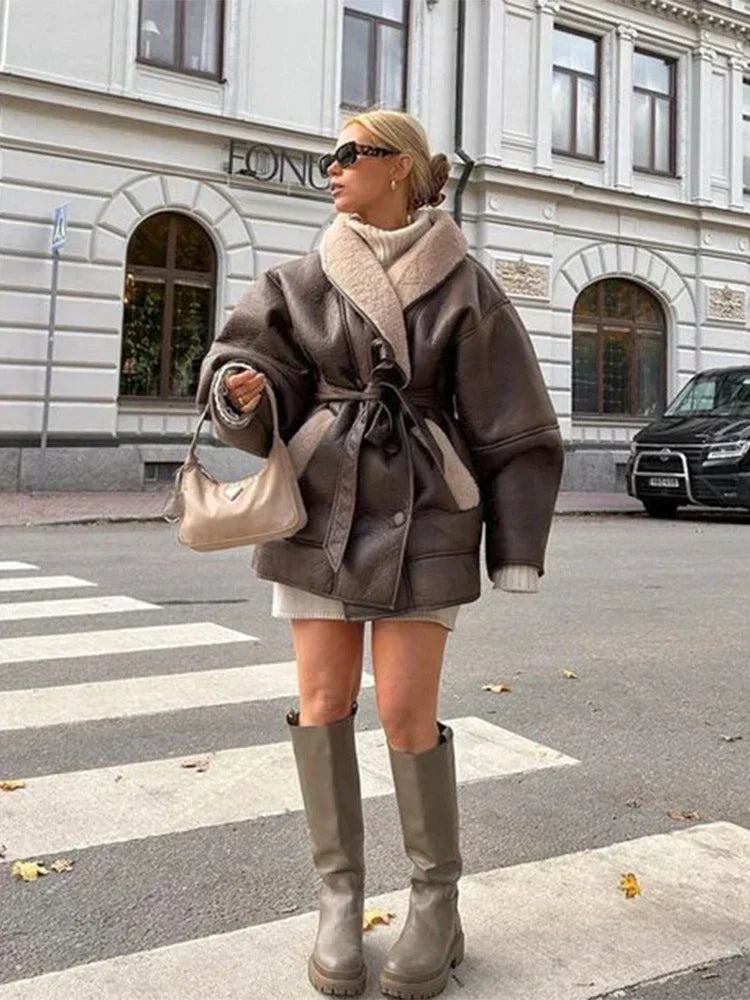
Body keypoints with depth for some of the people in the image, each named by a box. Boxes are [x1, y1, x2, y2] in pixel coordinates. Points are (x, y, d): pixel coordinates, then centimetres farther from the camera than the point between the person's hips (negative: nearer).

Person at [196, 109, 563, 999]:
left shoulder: (464, 286, -1)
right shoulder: (305, 281, 7)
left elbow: (509, 423, -1)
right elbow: (257, 363, 6)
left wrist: (515, 548, -3)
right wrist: (245, 389, -19)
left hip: (424, 515, -3)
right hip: (322, 503, 3)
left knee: (407, 712, -4)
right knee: (323, 700, 3)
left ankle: (436, 903, 16)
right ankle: (339, 897, 18)